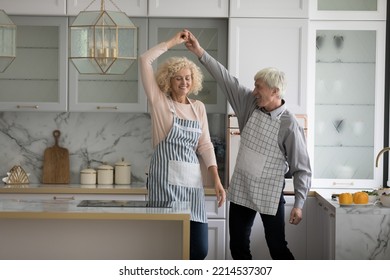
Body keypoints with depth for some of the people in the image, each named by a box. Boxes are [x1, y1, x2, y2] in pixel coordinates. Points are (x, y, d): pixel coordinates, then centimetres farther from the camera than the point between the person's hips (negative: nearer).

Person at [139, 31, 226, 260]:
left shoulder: (199, 107, 15)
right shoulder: (160, 102, 3)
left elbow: (205, 145, 11)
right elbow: (145, 60, -3)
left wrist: (216, 180, 2)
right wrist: (173, 42, 4)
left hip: (193, 182, 5)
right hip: (166, 180, -4)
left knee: (200, 249, 2)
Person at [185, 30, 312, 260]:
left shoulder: (289, 126, -17)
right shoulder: (250, 105, -1)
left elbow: (302, 168, -13)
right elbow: (226, 79, 0)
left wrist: (299, 204, -16)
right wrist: (200, 53, -4)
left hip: (269, 194, -6)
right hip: (241, 190, 6)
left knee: (278, 248, 1)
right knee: (238, 247, 12)